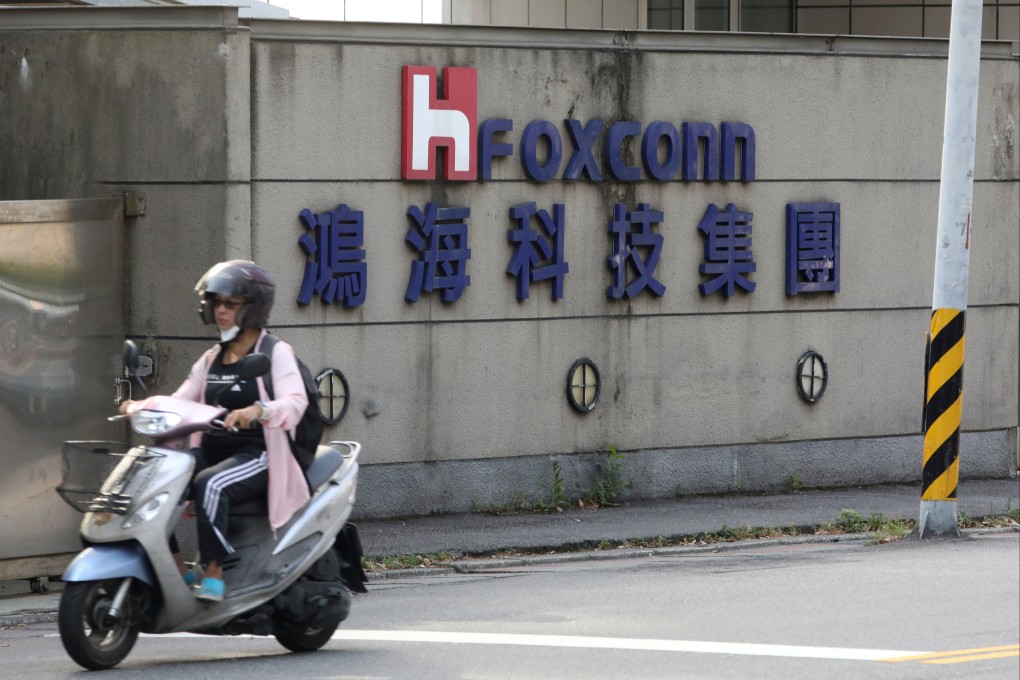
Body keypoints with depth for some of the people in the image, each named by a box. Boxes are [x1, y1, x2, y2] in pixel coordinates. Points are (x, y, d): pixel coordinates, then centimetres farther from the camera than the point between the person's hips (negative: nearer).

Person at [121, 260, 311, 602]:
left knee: (209, 484, -37)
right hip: (210, 453, 7)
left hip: (257, 456, -7)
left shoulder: (275, 353, -1)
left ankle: (214, 573, -33)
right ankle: (177, 568, -10)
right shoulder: (211, 360, 20)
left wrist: (258, 411, -38)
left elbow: (295, 401, -18)